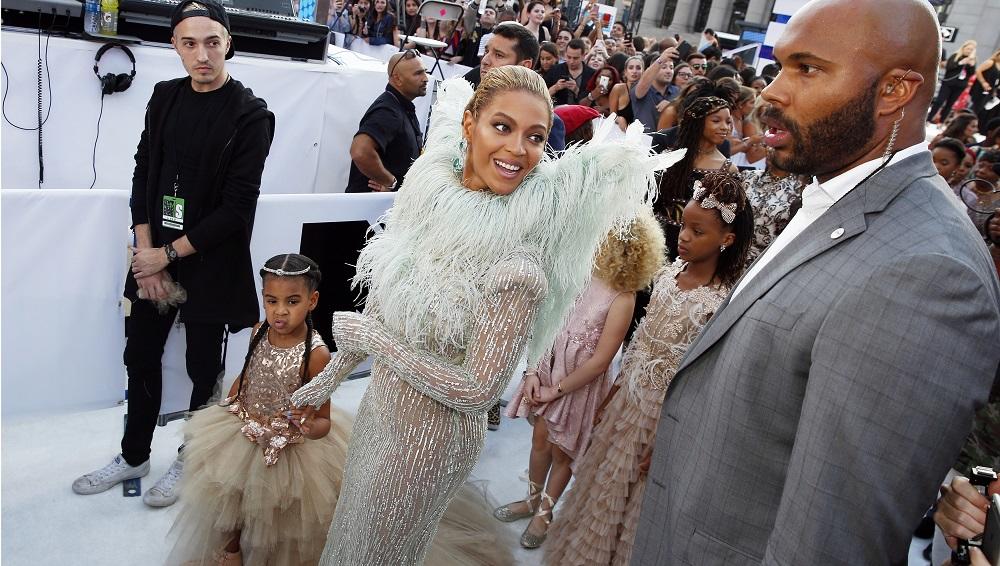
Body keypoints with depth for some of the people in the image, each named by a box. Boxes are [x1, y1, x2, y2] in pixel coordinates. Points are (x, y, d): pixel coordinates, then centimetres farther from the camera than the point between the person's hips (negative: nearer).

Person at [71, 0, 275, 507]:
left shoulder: (250, 115, -11)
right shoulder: (165, 96, 5)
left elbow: (237, 208, -14)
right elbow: (143, 173, 6)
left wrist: (168, 255, -11)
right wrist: (145, 252, -4)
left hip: (210, 263, -5)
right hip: (153, 256, 5)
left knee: (203, 367, 9)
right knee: (141, 357, 15)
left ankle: (191, 460, 29)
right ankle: (134, 455, 35)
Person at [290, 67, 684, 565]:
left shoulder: (517, 261, -29)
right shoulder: (430, 189, -9)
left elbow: (477, 392, -25)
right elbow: (379, 305, 3)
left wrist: (368, 336, -21)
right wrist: (327, 380, 11)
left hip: (430, 436, -6)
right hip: (379, 408, 6)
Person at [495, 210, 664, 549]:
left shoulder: (622, 298, -20)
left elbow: (600, 360, -18)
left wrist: (556, 390, -14)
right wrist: (533, 372, -7)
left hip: (580, 384, -4)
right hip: (549, 369, 4)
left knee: (561, 451, 13)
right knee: (540, 440, 18)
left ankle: (545, 512, 36)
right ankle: (532, 501, 41)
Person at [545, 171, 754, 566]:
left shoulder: (722, 302, -21)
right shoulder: (668, 273, -2)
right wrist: (614, 391, 11)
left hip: (666, 412, -6)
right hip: (628, 399, 6)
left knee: (630, 496, 13)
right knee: (602, 485, 21)